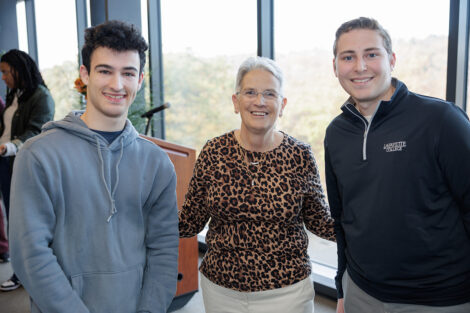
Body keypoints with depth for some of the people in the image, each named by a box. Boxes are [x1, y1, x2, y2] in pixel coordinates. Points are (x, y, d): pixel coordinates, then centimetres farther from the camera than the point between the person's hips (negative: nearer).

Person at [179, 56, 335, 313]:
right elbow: (190, 222, -2)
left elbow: (320, 223, 0)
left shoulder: (300, 156, -9)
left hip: (285, 291, -1)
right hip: (219, 288, 1)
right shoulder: (213, 153, -8)